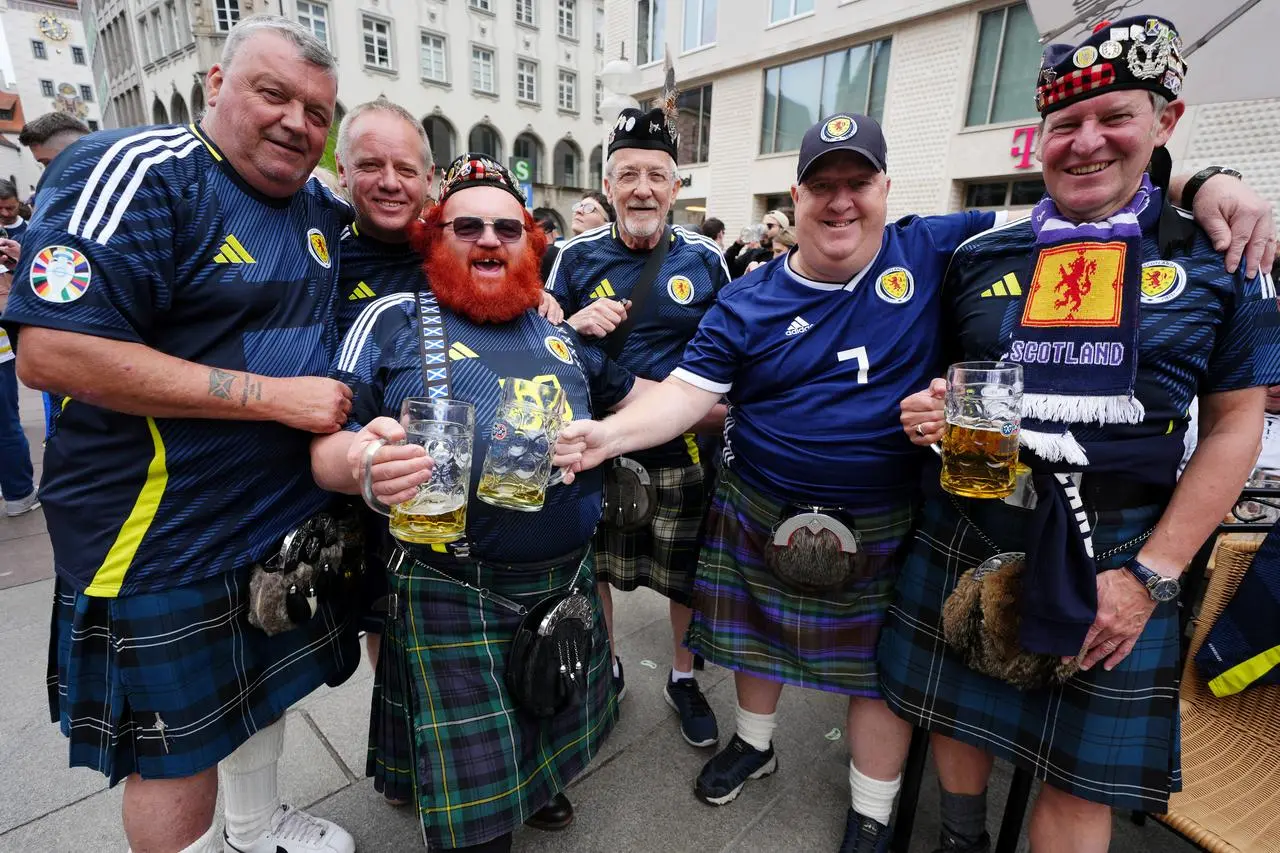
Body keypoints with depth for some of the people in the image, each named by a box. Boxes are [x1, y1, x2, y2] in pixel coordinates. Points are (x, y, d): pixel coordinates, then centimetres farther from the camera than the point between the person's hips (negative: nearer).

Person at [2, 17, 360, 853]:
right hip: (165, 540, -7)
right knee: (177, 741, 10)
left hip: (289, 511, 8)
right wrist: (272, 395, -24)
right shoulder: (138, 173, -14)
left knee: (268, 681, 25)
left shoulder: (321, 207, 6)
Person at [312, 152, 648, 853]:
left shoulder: (558, 324, 8)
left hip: (568, 578, 5)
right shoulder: (392, 320, -5)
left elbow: (632, 394, 18)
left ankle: (539, 787, 56)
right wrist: (362, 461, -30)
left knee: (555, 727, 27)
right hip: (454, 594, -4)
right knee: (473, 795, 12)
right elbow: (325, 443, -7)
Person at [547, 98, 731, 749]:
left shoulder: (705, 259, 1)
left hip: (684, 451, 0)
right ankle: (606, 667, 42)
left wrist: (721, 407, -6)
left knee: (689, 575, 13)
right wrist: (576, 323, -16)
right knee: (591, 569, 15)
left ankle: (684, 678, 40)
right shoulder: (577, 256, 0)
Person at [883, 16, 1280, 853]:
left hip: (1112, 556, -1)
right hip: (965, 532, 2)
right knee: (957, 714, 17)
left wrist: (1150, 573, -8)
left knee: (1083, 775, 9)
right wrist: (926, 410, -12)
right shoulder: (982, 256, 4)